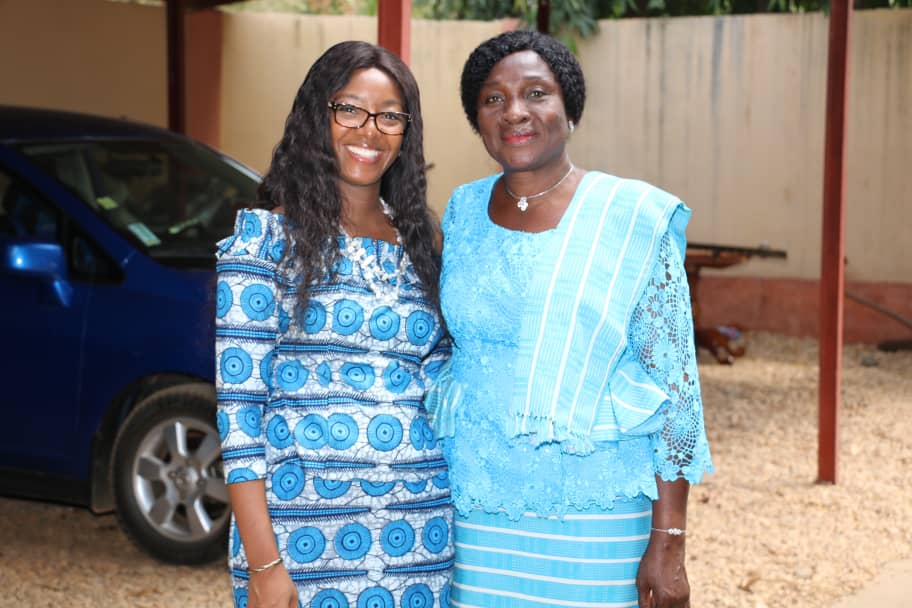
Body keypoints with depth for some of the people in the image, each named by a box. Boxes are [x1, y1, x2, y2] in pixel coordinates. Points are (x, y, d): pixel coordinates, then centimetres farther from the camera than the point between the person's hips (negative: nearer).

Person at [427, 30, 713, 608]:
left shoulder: (635, 219, -7)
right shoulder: (463, 213, 6)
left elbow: (674, 384, -7)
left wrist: (668, 543, -10)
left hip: (592, 517, -4)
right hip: (474, 511, 4)